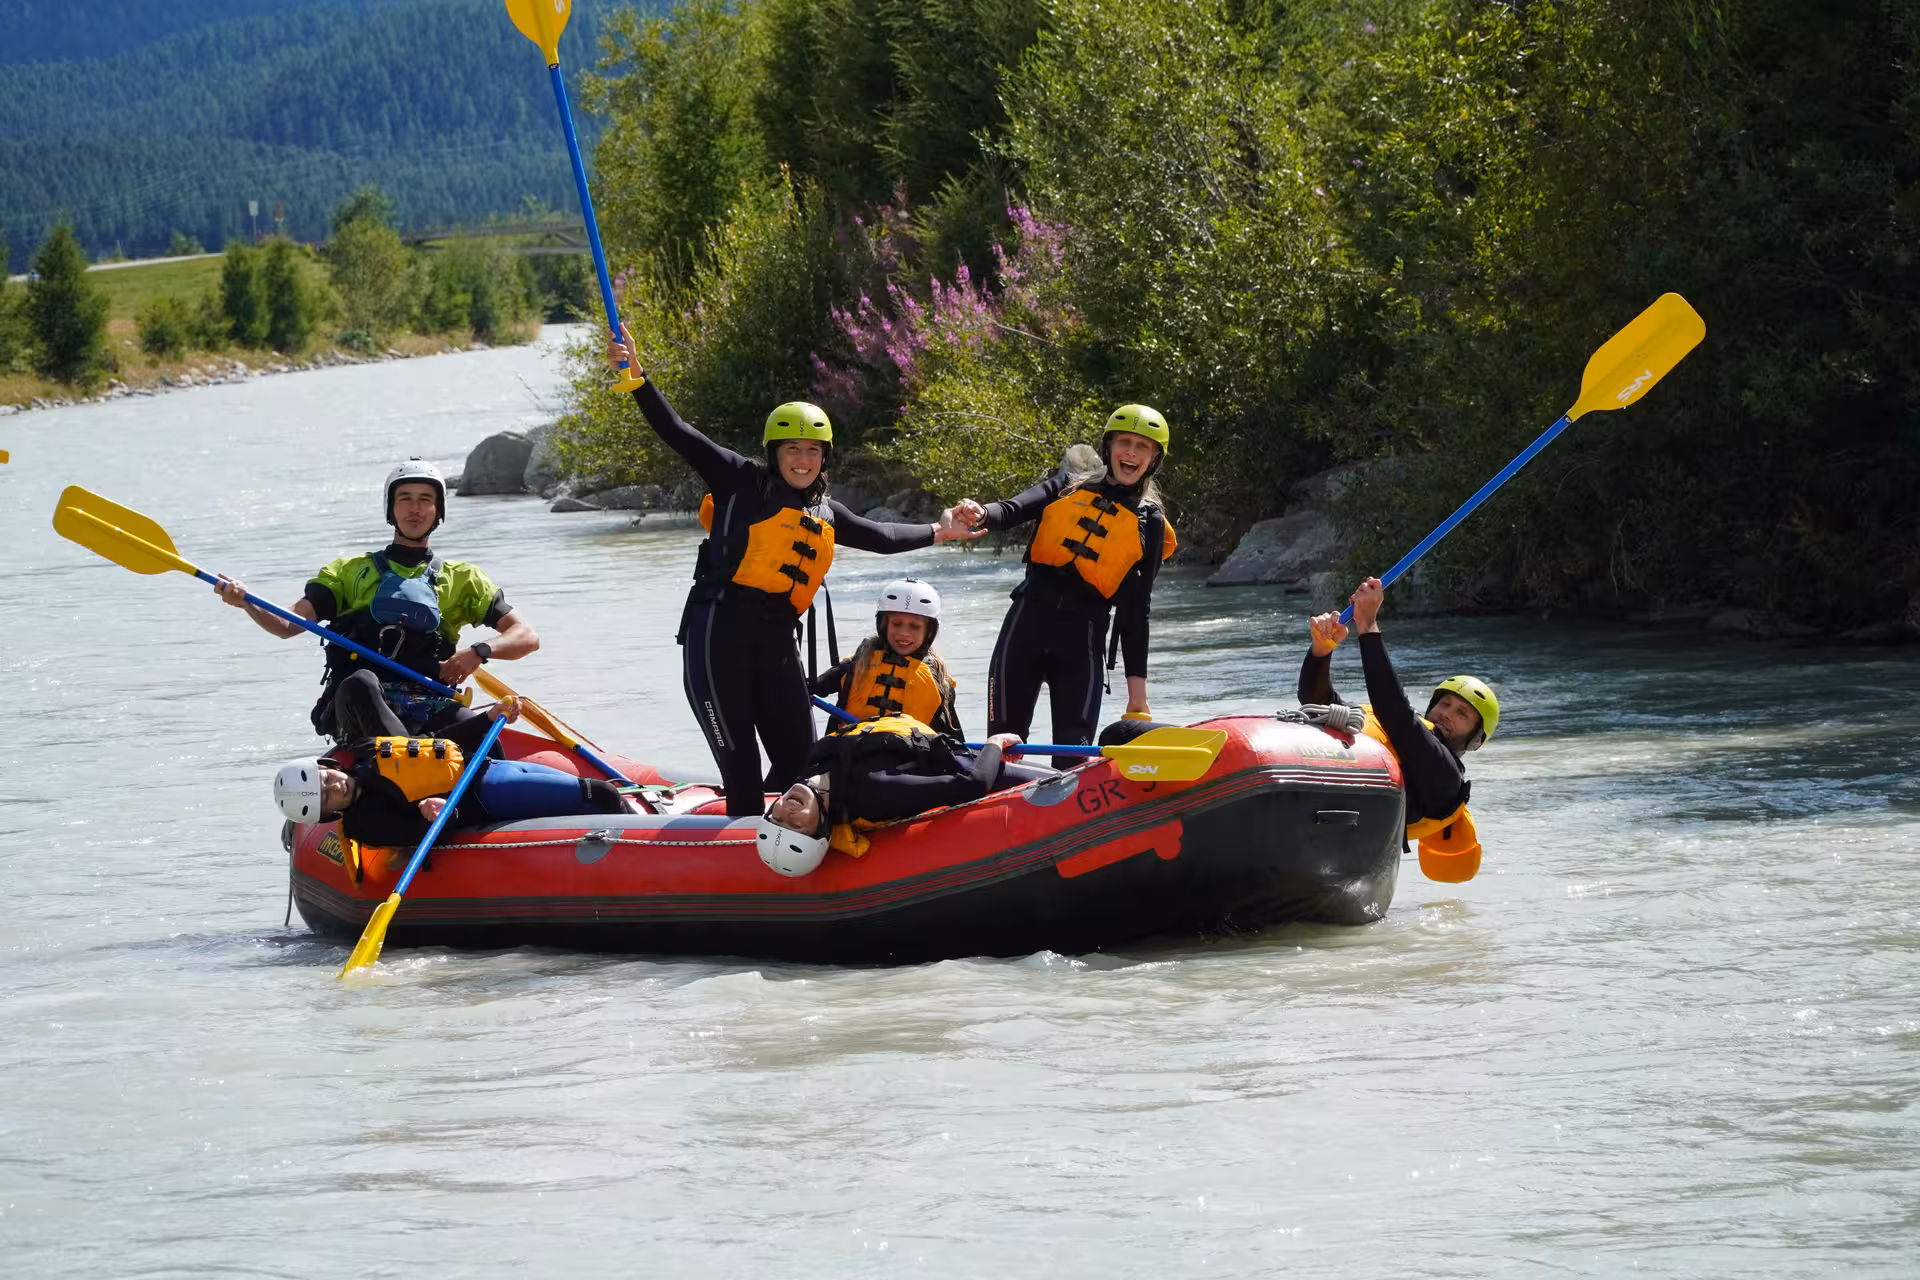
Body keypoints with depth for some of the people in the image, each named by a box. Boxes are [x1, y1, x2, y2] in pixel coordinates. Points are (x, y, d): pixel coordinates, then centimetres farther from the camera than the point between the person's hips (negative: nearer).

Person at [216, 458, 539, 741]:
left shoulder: (461, 579, 24)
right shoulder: (350, 571, 24)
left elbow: (527, 636, 15)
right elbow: (288, 626, 11)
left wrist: (480, 651, -6)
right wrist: (246, 603, -10)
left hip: (427, 710, 1)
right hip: (358, 710, -1)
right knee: (360, 683, -38)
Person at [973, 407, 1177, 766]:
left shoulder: (1151, 524, 12)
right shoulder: (1073, 484, 13)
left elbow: (1136, 608, 11)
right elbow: (1014, 510, -2)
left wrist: (1137, 683, 7)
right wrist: (980, 515, -26)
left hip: (1084, 636, -1)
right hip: (1030, 617, 1)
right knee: (1003, 739, -1)